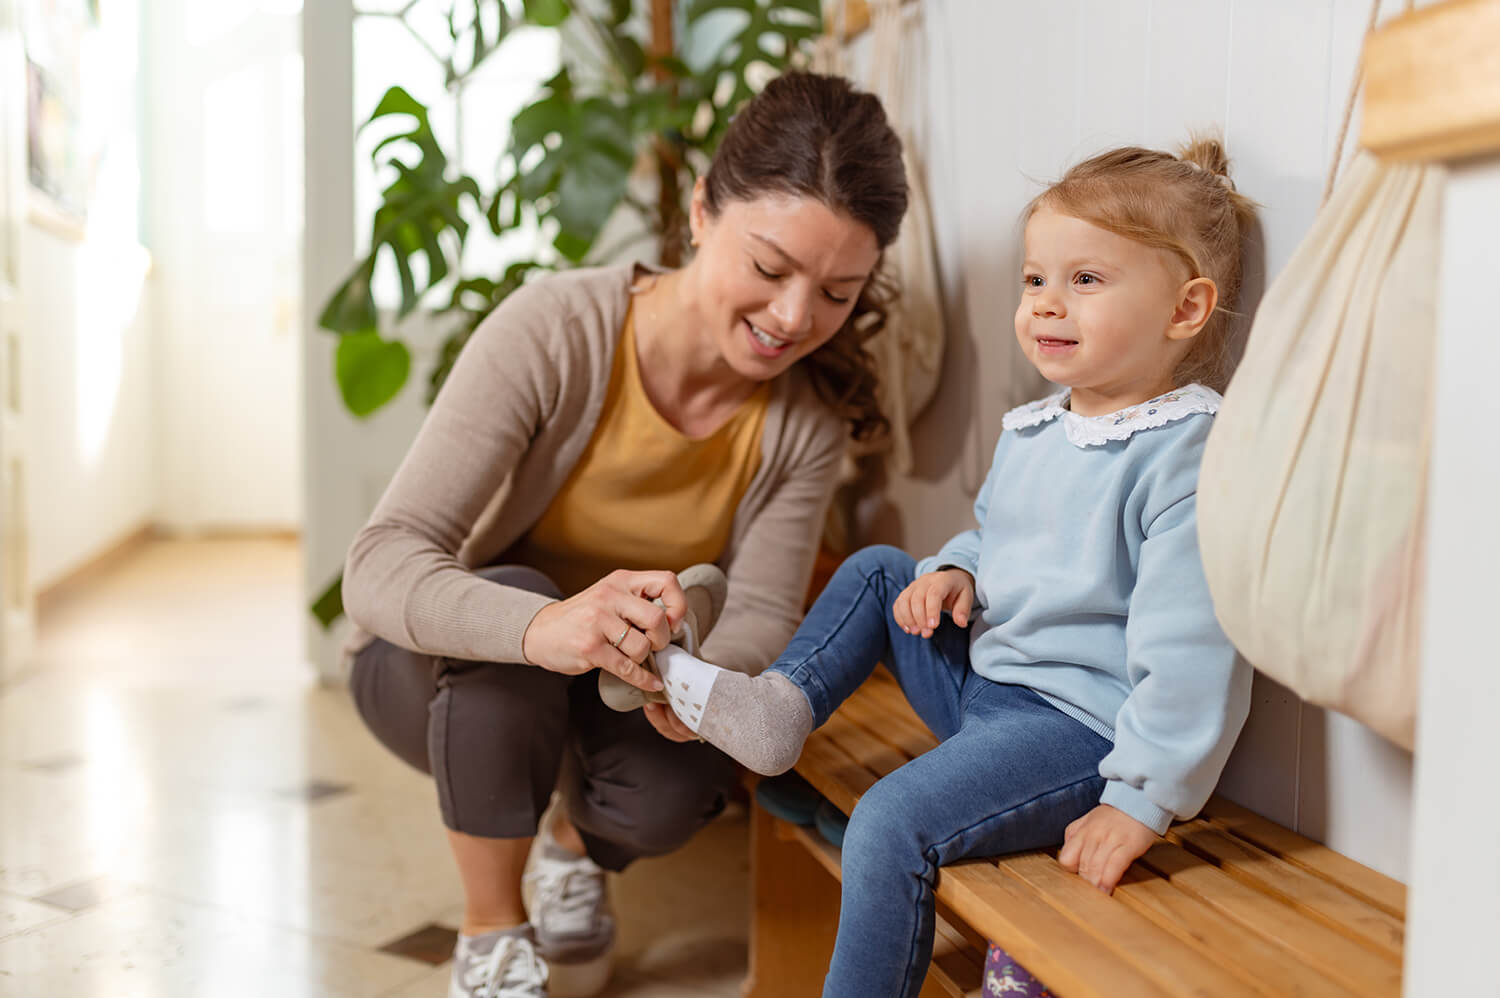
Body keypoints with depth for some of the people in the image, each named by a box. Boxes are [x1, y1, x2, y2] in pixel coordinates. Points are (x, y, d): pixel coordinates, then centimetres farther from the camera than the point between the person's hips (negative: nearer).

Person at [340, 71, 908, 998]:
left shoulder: (810, 410, -15)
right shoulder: (554, 330, -29)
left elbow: (760, 613, -15)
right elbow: (379, 566, -35)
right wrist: (542, 626, -56)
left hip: (623, 680, 3)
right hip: (444, 668, -2)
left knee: (667, 797, -28)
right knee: (511, 599, -35)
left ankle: (577, 845, 14)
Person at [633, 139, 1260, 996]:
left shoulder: (1190, 456, -19)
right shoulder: (1033, 433, 10)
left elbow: (1191, 647, -24)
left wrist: (1141, 799, -25)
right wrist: (956, 573, 3)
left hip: (1080, 724, -9)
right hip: (983, 681, 9)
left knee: (892, 825, -23)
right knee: (877, 571, 13)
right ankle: (779, 705, 6)